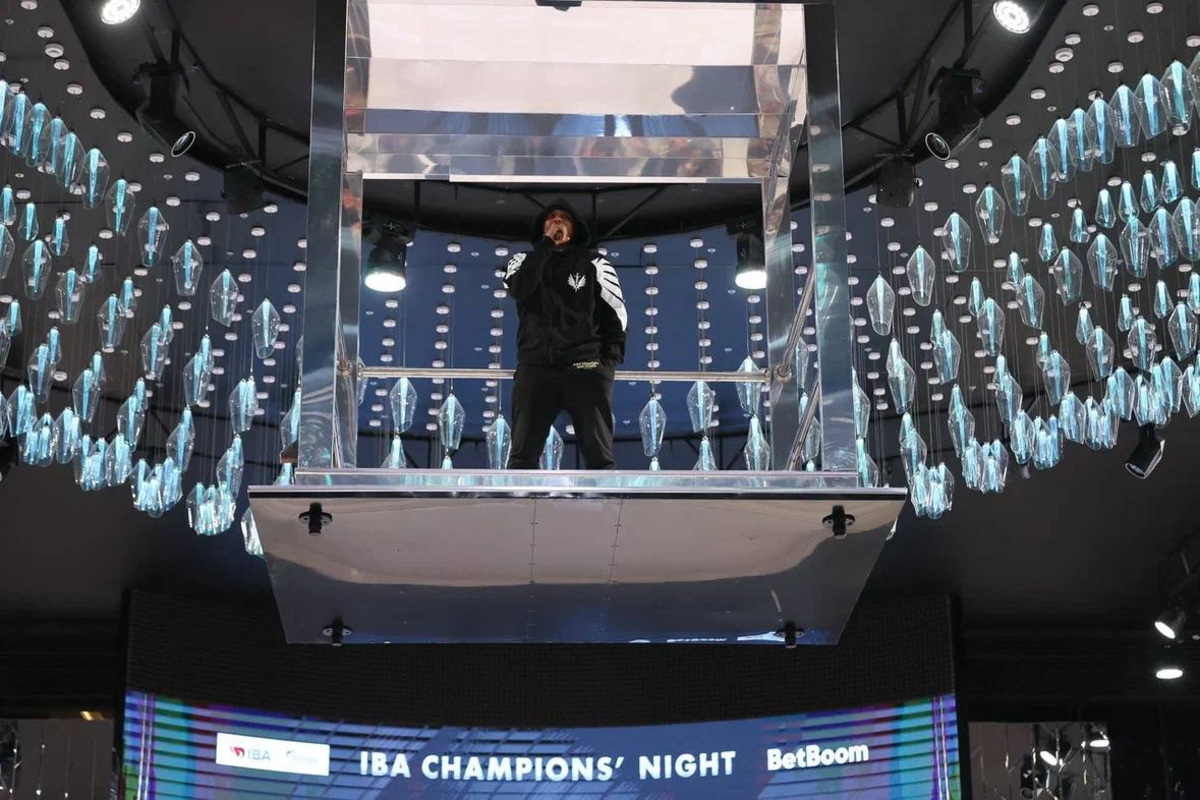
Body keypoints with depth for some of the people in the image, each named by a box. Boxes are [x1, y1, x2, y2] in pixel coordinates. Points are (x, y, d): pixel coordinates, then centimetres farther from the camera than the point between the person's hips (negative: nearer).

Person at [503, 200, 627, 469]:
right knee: (522, 456, -3)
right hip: (535, 367, 1)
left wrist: (609, 362, -4)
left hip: (585, 368, -1)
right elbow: (519, 289, -9)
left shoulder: (594, 263, 11)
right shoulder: (525, 261, 15)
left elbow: (616, 315, 8)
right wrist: (546, 243, -6)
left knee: (599, 456, -5)